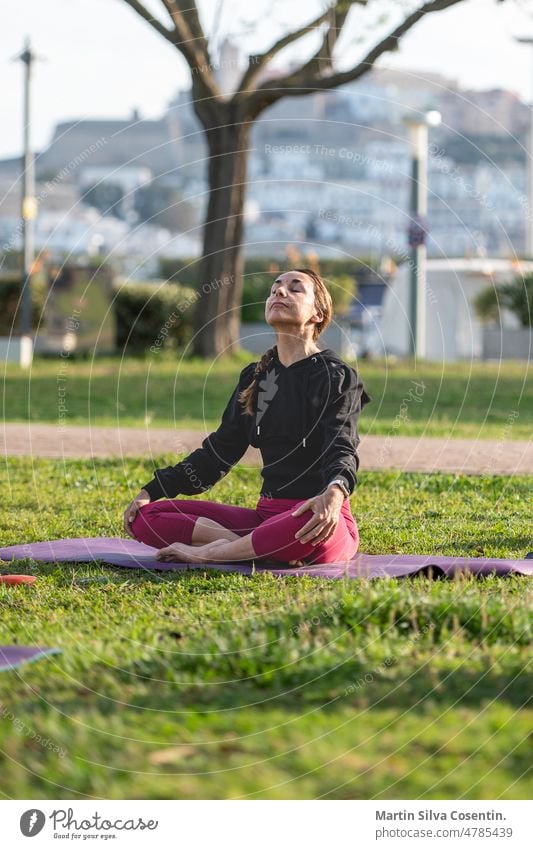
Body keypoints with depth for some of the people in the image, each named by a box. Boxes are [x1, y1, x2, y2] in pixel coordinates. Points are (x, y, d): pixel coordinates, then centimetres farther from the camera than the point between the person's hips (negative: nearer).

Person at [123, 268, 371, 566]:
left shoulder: (337, 377, -2)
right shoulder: (255, 377, 17)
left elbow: (342, 449, -18)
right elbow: (220, 450, 21)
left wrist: (334, 492, -42)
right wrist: (151, 492, 13)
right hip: (267, 516, 6)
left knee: (310, 527, -46)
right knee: (144, 517, -8)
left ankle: (205, 553, -25)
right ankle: (264, 549, -22)